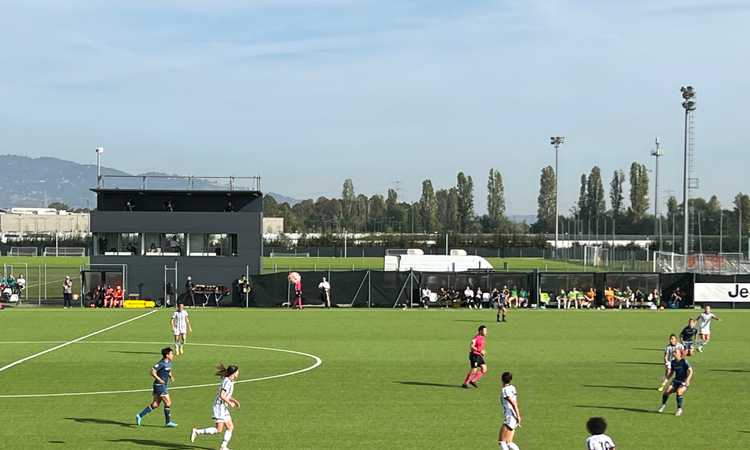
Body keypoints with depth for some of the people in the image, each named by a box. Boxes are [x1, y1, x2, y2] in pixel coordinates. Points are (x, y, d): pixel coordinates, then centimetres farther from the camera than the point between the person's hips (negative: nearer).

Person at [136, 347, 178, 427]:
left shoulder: (169, 363, 10)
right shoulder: (161, 364, -18)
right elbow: (152, 372, -22)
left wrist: (171, 376, 7)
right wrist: (159, 379, -29)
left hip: (164, 386, 9)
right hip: (160, 386, -9)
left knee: (155, 404, 9)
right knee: (168, 403, -5)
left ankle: (140, 416, 15)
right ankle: (168, 422, 5)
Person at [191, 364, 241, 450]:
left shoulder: (230, 382, 12)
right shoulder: (227, 382, -18)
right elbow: (222, 395, -26)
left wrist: (234, 401, 13)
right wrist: (230, 403, -17)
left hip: (224, 407, 10)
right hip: (219, 406, -10)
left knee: (230, 427, 6)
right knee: (218, 429, -8)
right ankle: (197, 432, -3)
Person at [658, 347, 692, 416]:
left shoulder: (684, 361, -12)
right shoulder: (673, 362, 5)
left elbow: (690, 371, -17)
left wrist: (687, 380, -30)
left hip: (684, 383, -5)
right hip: (676, 381, 5)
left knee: (679, 392, -33)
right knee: (667, 391, -16)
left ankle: (679, 409, -17)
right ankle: (663, 405, 11)